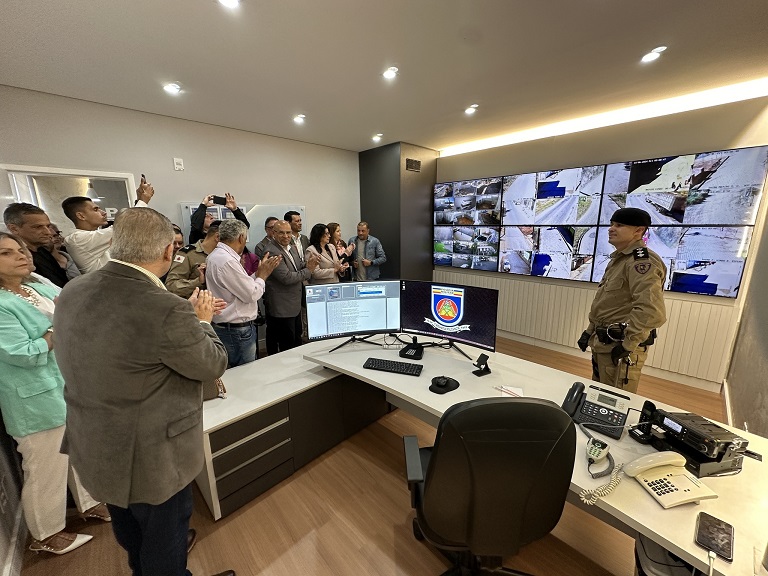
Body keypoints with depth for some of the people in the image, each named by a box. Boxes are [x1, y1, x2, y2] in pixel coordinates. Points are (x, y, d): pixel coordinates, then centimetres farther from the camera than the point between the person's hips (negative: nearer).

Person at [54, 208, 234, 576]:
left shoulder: (71, 293, -8)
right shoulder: (168, 311, -34)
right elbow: (214, 365, -19)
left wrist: (188, 315, 9)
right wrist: (202, 321, -4)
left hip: (94, 444, 8)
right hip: (152, 454, -8)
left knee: (129, 527, 34)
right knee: (165, 534, 21)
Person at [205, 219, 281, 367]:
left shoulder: (217, 255, 10)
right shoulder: (227, 261, -22)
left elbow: (243, 285, 11)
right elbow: (251, 294, -20)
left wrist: (260, 273, 8)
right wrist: (262, 275, -5)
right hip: (237, 331, -10)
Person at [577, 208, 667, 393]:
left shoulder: (642, 261, -18)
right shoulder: (618, 259, 14)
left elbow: (652, 312, -31)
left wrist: (628, 345, -23)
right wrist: (590, 331, 18)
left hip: (618, 348, -9)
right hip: (603, 343, 10)